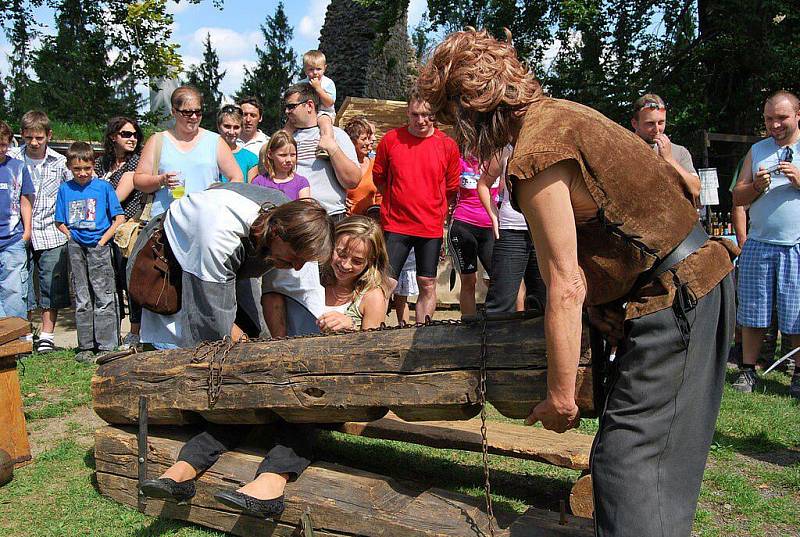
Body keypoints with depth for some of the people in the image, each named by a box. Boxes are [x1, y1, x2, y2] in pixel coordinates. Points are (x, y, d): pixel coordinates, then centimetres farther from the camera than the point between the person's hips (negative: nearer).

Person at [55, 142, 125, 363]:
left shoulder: (103, 186, 1)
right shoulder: (64, 189, 9)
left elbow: (119, 218, 1)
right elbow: (59, 222, 14)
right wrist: (72, 236, -2)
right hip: (76, 248, 3)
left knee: (104, 298, -3)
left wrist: (104, 239, -7)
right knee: (81, 300, 8)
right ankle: (85, 347, 15)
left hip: (99, 247, -3)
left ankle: (107, 346, 2)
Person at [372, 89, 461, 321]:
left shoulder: (448, 145, 0)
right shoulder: (391, 139, -1)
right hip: (395, 225, -1)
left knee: (427, 285, 8)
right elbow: (378, 178, 11)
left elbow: (452, 190, 9)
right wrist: (400, 201, 9)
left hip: (431, 228, 1)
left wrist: (439, 216, 5)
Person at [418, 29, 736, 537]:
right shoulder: (564, 112, 10)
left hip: (672, 300, -10)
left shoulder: (535, 155, -19)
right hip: (700, 279, 10)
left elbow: (565, 288, -20)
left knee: (628, 465, -9)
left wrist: (561, 394, -12)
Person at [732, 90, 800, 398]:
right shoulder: (757, 151, 14)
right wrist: (757, 186, -7)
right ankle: (748, 370, 13)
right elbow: (738, 198, 12)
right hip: (758, 245, 2)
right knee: (752, 313, 4)